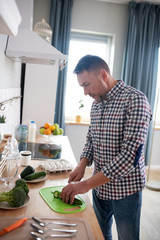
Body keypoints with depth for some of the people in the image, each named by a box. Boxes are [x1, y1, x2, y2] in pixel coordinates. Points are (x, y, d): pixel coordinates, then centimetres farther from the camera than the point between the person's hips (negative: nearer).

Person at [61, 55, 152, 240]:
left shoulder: (135, 100, -21)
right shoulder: (96, 103, 4)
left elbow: (131, 155, -28)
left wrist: (87, 184, -26)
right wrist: (82, 165, -6)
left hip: (126, 190, -6)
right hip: (99, 186, 6)